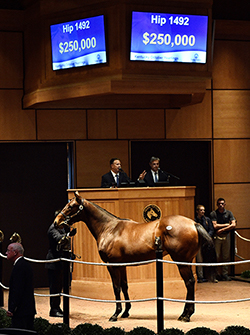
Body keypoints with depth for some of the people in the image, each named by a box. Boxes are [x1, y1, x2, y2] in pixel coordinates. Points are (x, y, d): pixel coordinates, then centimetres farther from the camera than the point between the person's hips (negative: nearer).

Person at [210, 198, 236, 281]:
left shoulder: (229, 213, 8)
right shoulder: (213, 214, 1)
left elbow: (233, 225, -3)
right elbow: (215, 226, -8)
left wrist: (222, 230, -8)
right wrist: (226, 225, -2)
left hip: (226, 236, 3)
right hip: (217, 237, -3)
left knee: (226, 257, 3)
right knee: (216, 256, -6)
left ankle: (225, 274, 9)